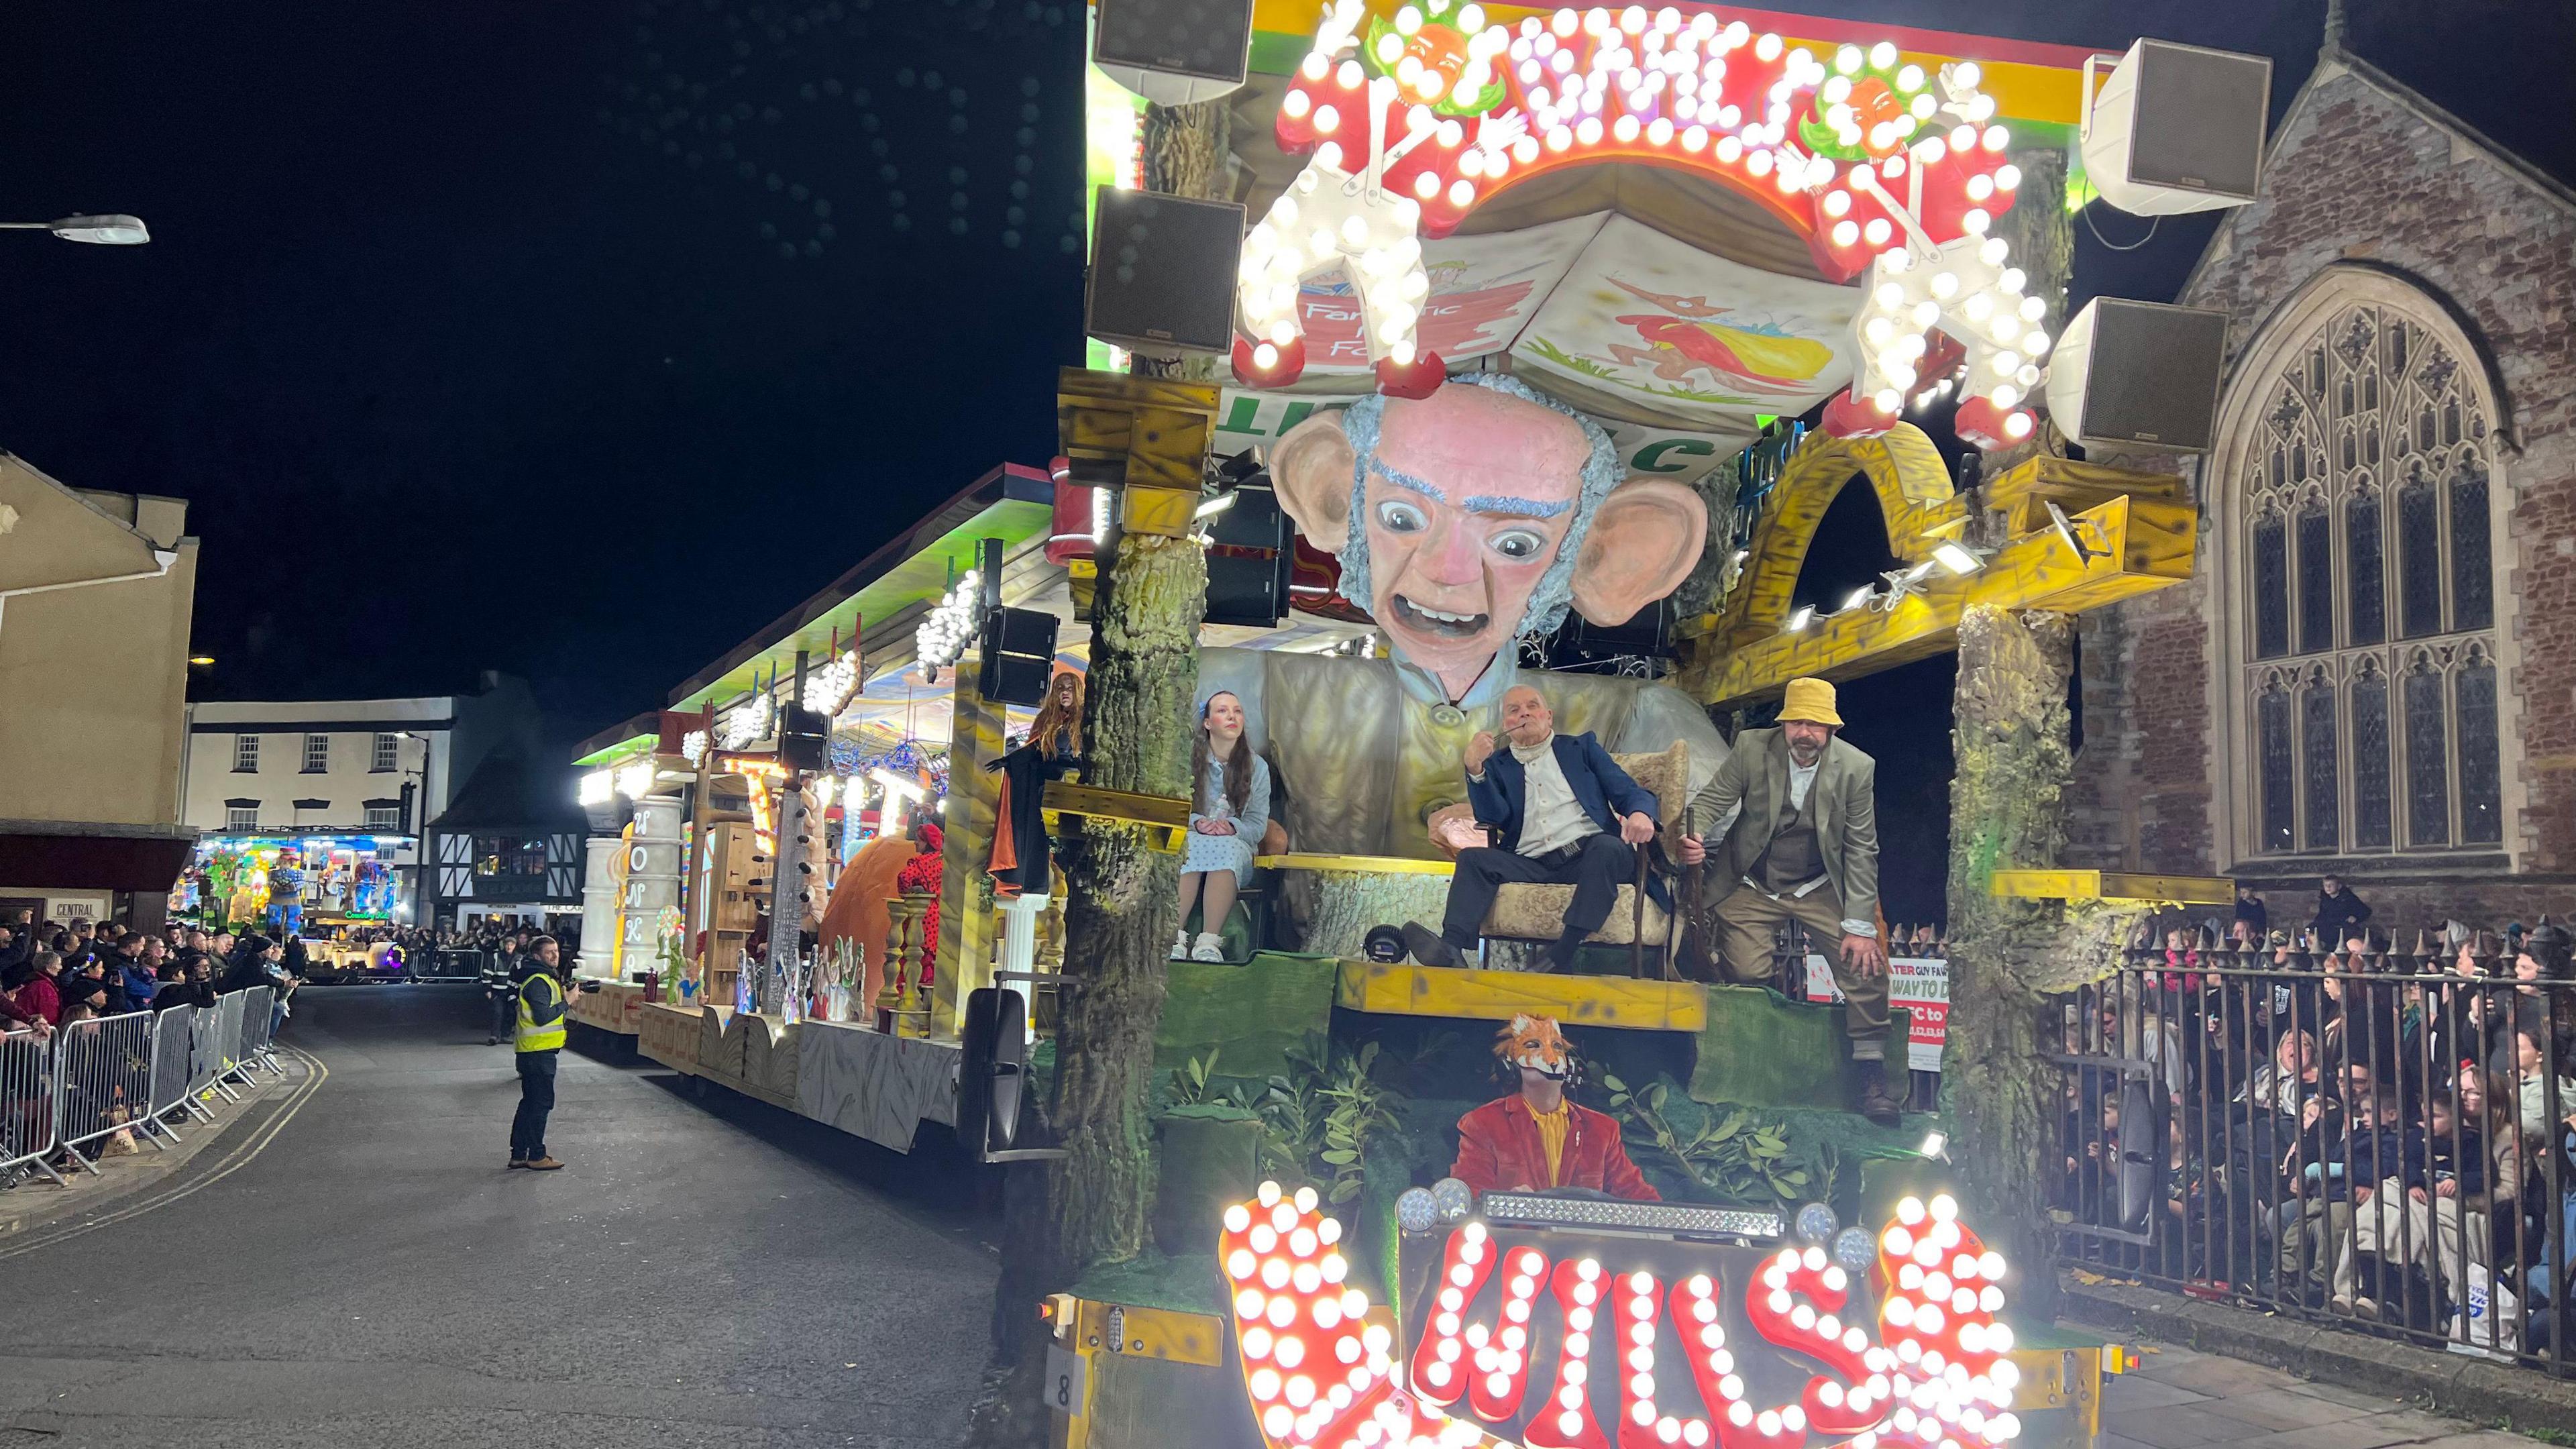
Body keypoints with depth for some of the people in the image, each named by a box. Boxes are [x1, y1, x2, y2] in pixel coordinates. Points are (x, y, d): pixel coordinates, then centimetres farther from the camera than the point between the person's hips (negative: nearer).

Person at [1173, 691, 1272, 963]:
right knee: (1191, 846, -38)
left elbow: (1258, 823, 5)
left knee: (1227, 848, -37)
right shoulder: (1187, 757, 7)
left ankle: (1209, 942, -45)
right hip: (1189, 838, -1)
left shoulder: (1257, 767, 11)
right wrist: (1197, 823, -18)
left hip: (1235, 844, 1)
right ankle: (1174, 938, -43)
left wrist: (1232, 826, -17)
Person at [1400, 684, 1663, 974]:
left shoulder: (1581, 747, 20)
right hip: (1532, 866, 2)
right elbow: (1493, 817, 6)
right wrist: (1475, 769, -10)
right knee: (1472, 857, -21)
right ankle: (1451, 949, -43)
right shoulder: (1497, 764, 22)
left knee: (1608, 847, -34)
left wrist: (1640, 814, -14)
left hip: (1589, 856, -1)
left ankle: (1560, 959, -43)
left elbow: (1630, 792, 11)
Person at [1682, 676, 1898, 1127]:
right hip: (1752, 887, 0)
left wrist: (1860, 927, -12)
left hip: (1820, 889, 0)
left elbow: (1861, 850, -8)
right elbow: (1709, 802, -7)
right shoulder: (1752, 748, -11)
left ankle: (1872, 1075, 0)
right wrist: (1692, 841, -31)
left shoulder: (1857, 767, -11)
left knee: (1865, 962, -16)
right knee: (1745, 973, -18)